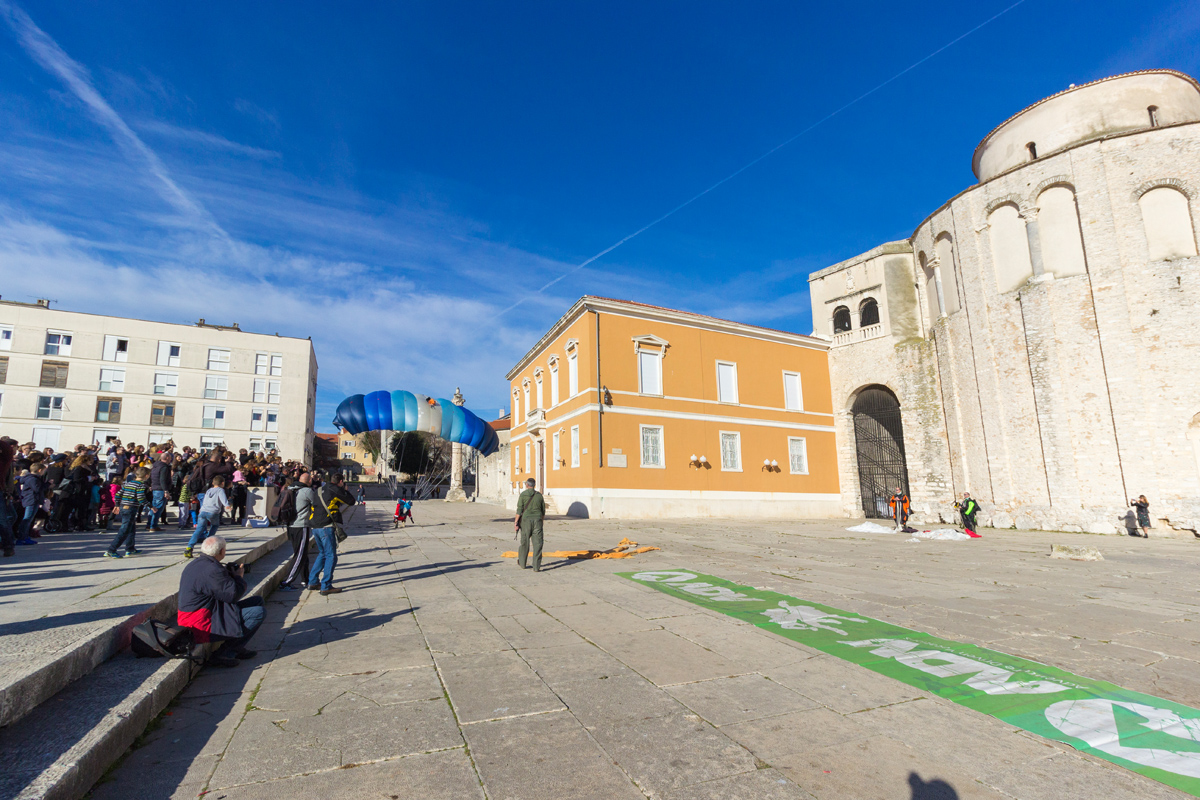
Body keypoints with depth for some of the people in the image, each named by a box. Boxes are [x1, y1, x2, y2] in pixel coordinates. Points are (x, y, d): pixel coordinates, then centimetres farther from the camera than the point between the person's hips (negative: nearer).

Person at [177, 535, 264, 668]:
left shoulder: (195, 565, 11)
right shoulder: (211, 570, -24)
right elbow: (234, 594, -21)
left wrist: (230, 575, 13)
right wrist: (239, 577, -3)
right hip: (202, 626, -11)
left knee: (257, 601, 12)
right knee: (258, 612, -16)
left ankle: (236, 648, 14)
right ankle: (223, 654, -7)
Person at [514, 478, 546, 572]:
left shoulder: (523, 494, -4)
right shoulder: (539, 495, 6)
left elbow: (519, 510, -8)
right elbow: (543, 510, 12)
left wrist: (516, 522, -2)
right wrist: (542, 519, 25)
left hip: (526, 520, -1)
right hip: (537, 520, 1)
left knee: (525, 542, 13)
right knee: (537, 544, 0)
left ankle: (522, 563, 29)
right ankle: (536, 567, -3)